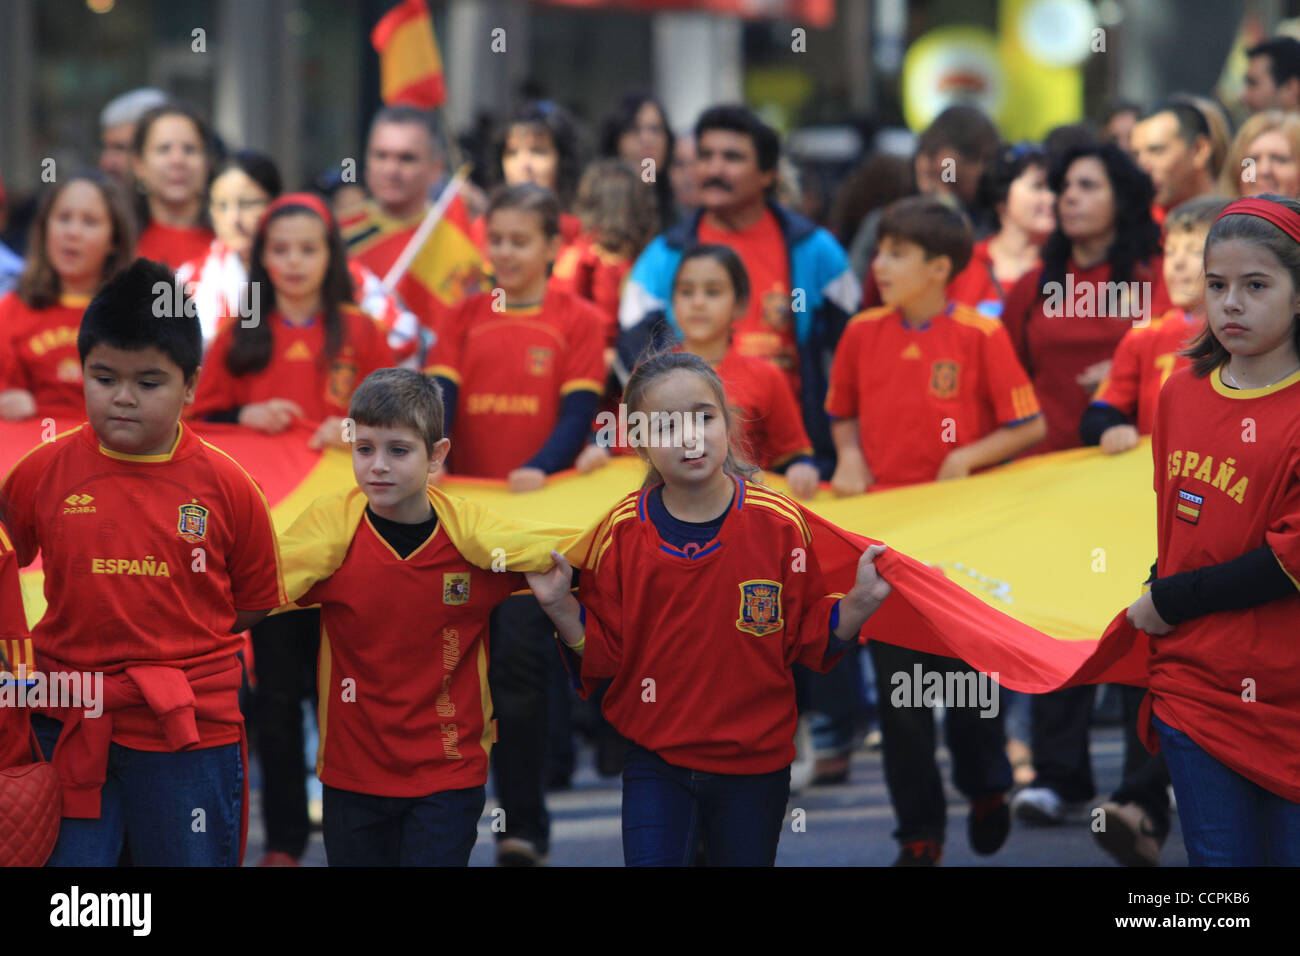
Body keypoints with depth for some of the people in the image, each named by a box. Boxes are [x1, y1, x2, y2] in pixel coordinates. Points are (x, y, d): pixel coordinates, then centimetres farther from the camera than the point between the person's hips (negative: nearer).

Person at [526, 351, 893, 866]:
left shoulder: (780, 523, -7)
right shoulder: (621, 532, -5)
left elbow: (806, 638, -1)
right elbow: (604, 653, 0)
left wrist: (859, 602, -16)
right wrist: (561, 606, -14)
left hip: (755, 764, 0)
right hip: (656, 766, 0)